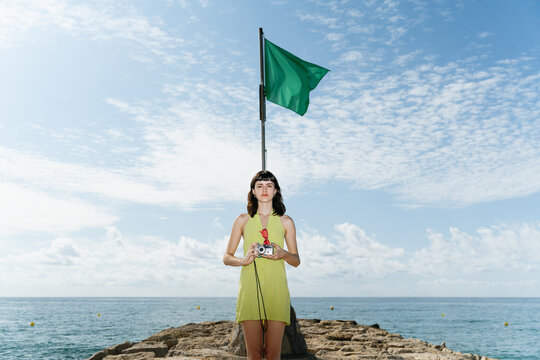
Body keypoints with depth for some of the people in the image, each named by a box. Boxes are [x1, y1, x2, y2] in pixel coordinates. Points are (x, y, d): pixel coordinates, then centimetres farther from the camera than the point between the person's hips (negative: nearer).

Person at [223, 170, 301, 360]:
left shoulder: (285, 221, 12)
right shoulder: (243, 220, 12)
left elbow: (296, 261, 14)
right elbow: (227, 257, 12)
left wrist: (283, 254, -9)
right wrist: (244, 260, -9)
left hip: (276, 289, 0)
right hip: (250, 289, 0)